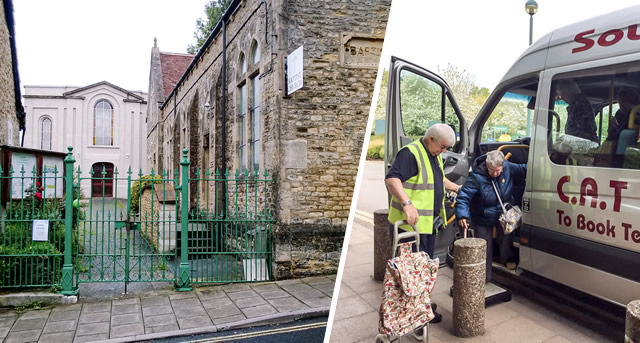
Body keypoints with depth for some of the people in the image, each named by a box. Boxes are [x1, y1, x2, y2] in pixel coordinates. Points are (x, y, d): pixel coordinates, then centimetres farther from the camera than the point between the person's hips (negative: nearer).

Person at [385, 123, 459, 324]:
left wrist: (457, 188, 36)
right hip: (410, 223, -10)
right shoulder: (410, 153, -17)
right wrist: (407, 203, -40)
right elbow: (391, 179, -30)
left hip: (430, 223, 10)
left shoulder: (435, 156, 15)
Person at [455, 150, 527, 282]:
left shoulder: (508, 168, -15)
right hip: (483, 218, -4)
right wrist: (462, 215, -39)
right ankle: (484, 276, 19)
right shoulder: (477, 177, -30)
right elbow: (463, 196, -29)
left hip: (504, 214, 4)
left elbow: (523, 169, 3)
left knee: (505, 238, 19)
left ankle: (507, 259, 48)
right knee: (485, 247, 5)